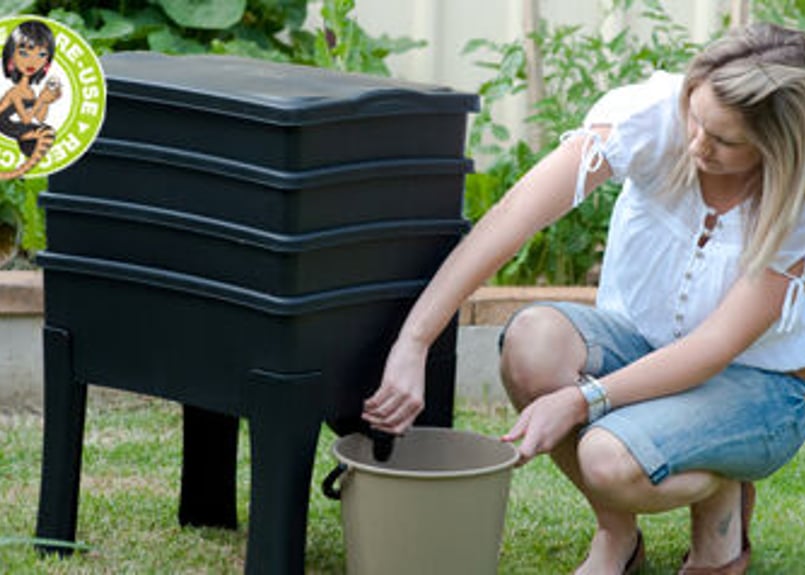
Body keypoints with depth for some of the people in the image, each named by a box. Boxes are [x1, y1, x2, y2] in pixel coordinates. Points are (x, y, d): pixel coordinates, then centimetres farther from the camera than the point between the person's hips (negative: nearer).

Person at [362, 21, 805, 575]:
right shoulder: (653, 114, -23)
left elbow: (719, 346, -25)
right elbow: (512, 216, -31)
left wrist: (578, 402, -34)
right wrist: (414, 343, -40)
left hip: (761, 380, -3)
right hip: (641, 339, 4)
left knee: (611, 461, -34)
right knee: (533, 337, -32)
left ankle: (725, 495, 3)